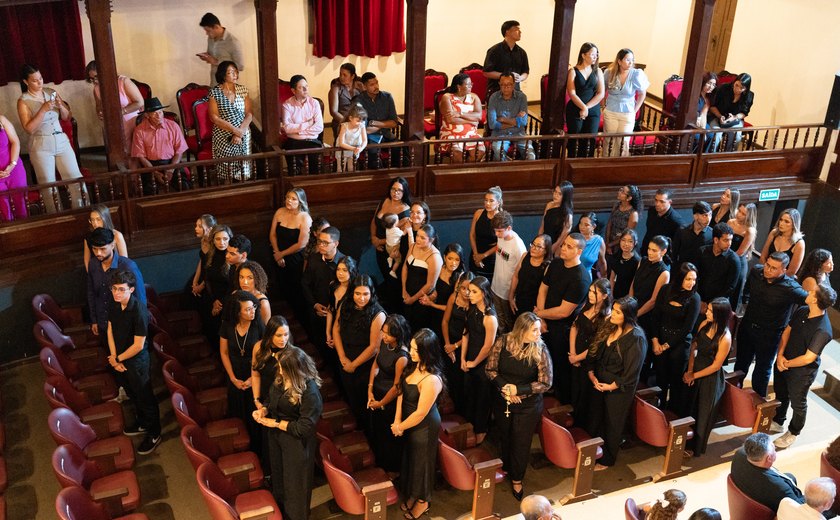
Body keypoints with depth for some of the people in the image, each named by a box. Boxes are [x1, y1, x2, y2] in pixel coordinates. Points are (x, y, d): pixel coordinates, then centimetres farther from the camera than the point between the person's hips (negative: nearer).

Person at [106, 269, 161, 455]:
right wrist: (114, 358, -7)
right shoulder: (113, 305, -9)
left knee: (145, 398, 11)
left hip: (137, 362, -7)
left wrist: (118, 359, -12)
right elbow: (110, 330, 1)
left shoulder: (139, 311, -30)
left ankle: (154, 434, 29)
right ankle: (143, 424, 48)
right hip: (119, 359, 7)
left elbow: (138, 346, -25)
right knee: (133, 395, 26)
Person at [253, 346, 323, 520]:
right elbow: (272, 401, 11)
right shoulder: (280, 379, -8)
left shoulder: (310, 391, -30)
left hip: (297, 444, -7)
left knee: (295, 485, 12)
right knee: (278, 478, 27)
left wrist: (276, 423, -20)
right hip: (276, 438, 8)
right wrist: (263, 410, -10)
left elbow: (304, 427, -26)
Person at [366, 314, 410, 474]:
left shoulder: (402, 357, -33)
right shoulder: (384, 343, -12)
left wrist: (381, 404, -9)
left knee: (390, 436, 17)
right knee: (376, 429, 28)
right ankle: (379, 460, 55)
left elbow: (396, 387, -23)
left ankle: (392, 468, 43)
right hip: (376, 394, 7)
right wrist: (370, 390, -2)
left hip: (390, 400, -7)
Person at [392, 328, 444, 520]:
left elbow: (421, 413, -27)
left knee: (422, 460, 14)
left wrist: (399, 427, -13)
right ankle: (412, 494, 48)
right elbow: (402, 392, -1)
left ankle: (423, 500, 39)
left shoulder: (431, 380, -34)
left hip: (424, 426, -7)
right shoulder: (415, 366, -9)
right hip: (410, 423, 8)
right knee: (410, 458, 24)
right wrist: (397, 420, -8)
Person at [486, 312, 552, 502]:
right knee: (505, 437, 24)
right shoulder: (503, 341, -18)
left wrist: (518, 390, -23)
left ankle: (517, 479, 37)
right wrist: (505, 387, -22)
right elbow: (490, 369, -9)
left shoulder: (540, 350, -22)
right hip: (502, 402, 2)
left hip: (528, 405, -2)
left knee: (521, 443, 12)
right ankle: (506, 468, 52)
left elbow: (545, 383, -19)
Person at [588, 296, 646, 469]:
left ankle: (607, 460, 32)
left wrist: (612, 386, -15)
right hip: (599, 383, 6)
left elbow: (632, 371, -21)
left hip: (619, 389, -6)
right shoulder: (609, 329, -2)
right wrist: (592, 373, -5)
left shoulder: (636, 338, -24)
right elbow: (595, 352, 7)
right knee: (596, 418, 19)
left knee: (612, 424, 13)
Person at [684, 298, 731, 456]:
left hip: (710, 378, -6)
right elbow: (694, 347, 0)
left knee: (702, 413, 15)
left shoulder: (725, 337, -28)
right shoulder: (705, 324, -10)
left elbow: (716, 366, -20)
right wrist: (689, 370, -8)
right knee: (688, 407, 23)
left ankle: (696, 448, 37)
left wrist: (694, 375, -11)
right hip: (695, 369, 6)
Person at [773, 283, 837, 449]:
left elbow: (808, 358, -29)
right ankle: (777, 421, 52)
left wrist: (786, 364, -15)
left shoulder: (822, 330, -33)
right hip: (783, 363, 7)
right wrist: (780, 355, -12)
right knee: (780, 395, 28)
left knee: (797, 403, 17)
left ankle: (793, 433, 40)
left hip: (801, 372, -7)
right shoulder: (801, 312, -11)